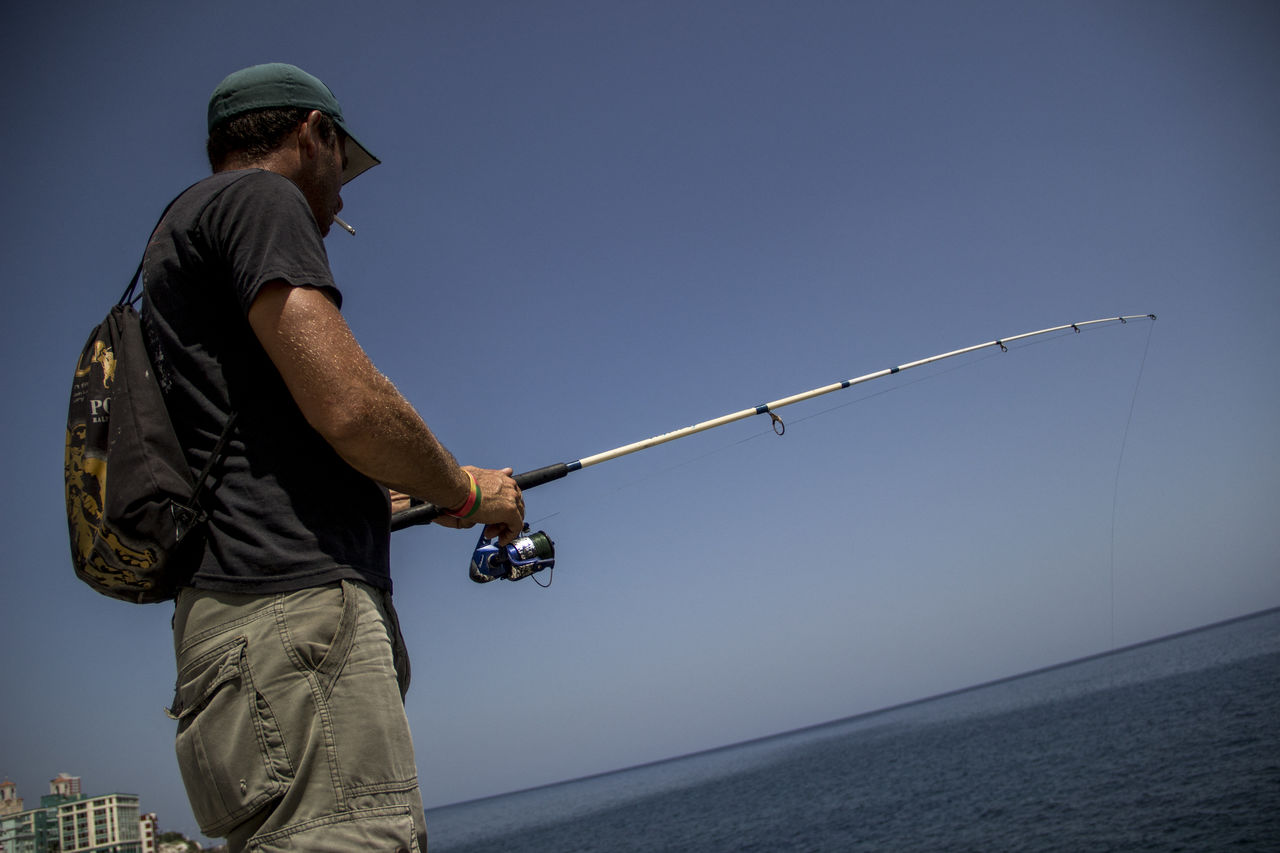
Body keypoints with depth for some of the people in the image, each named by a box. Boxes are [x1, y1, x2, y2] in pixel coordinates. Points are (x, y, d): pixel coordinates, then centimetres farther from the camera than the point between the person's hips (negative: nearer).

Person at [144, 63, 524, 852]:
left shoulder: (188, 237, 31)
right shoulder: (259, 197, 1)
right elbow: (349, 408, -13)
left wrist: (393, 496, 31)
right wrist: (465, 491, 3)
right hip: (293, 603, -10)